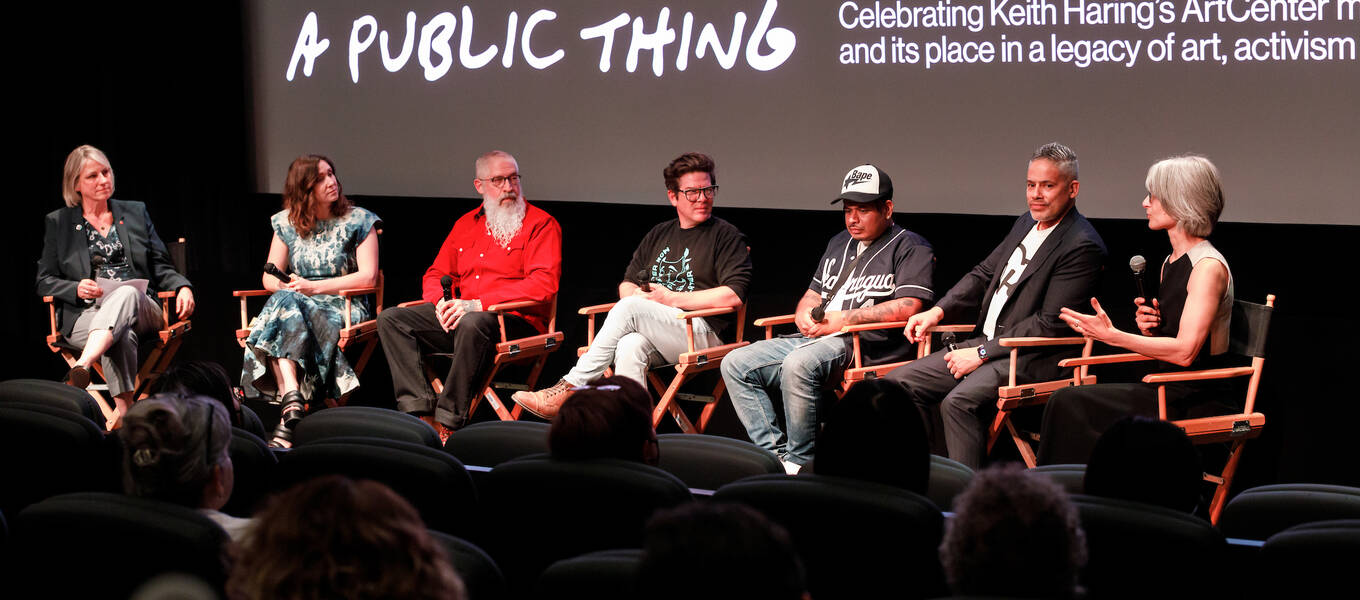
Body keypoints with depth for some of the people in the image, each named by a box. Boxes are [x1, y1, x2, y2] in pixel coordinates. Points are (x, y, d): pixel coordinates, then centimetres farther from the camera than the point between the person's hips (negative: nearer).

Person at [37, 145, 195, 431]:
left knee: (126, 292, -39)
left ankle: (81, 366, -60)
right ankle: (124, 406, -51)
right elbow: (45, 282, 13)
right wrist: (75, 289, -10)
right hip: (85, 313, -1)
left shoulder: (135, 212, 21)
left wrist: (182, 287, -5)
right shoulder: (58, 222, 15)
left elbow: (160, 267, 18)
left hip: (140, 310, 1)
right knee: (122, 335, -38)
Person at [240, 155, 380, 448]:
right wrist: (287, 286, -13)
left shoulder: (358, 221, 4)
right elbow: (269, 277, 13)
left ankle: (289, 401, -42)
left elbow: (368, 276, -5)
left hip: (343, 306, -3)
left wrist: (314, 287, -13)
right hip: (296, 303, 3)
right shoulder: (287, 223, 14)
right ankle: (292, 400, -49)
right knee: (283, 302, -34)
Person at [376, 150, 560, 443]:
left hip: (518, 322, -7)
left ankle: (448, 422, -34)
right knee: (391, 318, -10)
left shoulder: (541, 224, 1)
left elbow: (543, 284, -13)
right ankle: (421, 412, -26)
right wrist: (441, 302, -3)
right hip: (458, 317, 7)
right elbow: (435, 274, 24)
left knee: (474, 323, -40)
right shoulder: (466, 224, 21)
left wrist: (477, 304, -19)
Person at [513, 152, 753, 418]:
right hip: (654, 336, 5)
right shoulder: (658, 235, 25)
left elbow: (734, 295, -7)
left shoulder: (725, 235, 6)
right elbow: (626, 284, 28)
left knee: (630, 307, -29)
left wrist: (672, 298, -8)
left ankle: (570, 387, -26)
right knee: (631, 346, -33)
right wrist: (636, 294, 1)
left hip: (703, 333, -4)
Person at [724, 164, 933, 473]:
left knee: (798, 364, -37)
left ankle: (801, 462, -24)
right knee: (736, 364, -7)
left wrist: (844, 318, -14)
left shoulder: (911, 248, 2)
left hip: (868, 343, -8)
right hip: (816, 338, 8)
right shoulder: (839, 243, 27)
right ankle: (775, 454, -14)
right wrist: (805, 314, 5)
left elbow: (908, 307, -12)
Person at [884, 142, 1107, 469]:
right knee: (898, 383, -1)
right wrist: (938, 311, 4)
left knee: (959, 402, -34)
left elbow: (1050, 324, -18)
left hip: (1033, 359, -9)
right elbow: (984, 273, 22)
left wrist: (983, 353, -17)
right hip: (985, 344, 10)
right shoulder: (1027, 224, 15)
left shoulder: (1082, 246, -14)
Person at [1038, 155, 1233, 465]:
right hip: (1167, 390, 9)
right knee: (1066, 402, -10)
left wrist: (1112, 335, -20)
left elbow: (1184, 351, -21)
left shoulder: (1208, 267, -13)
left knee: (1070, 404, -18)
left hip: (1195, 400, -9)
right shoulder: (1172, 262, 16)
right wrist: (1149, 328, 1)